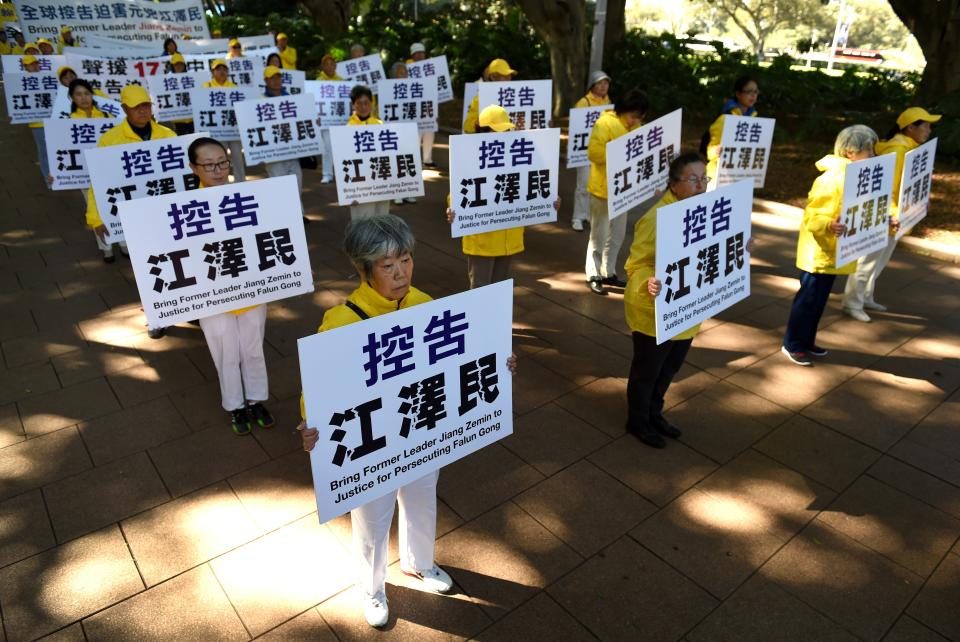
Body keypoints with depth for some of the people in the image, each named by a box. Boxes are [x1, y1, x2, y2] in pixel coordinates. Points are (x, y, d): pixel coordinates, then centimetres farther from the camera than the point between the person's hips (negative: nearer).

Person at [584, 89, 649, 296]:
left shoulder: (633, 126, 11)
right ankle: (593, 275, 12)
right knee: (600, 234, 1)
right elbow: (593, 152, -24)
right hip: (603, 188, -8)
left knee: (618, 234, 14)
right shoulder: (605, 123, -15)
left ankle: (608, 272, 26)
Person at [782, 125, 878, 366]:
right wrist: (829, 225, -41)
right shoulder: (832, 178, -20)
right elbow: (812, 215, -23)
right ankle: (792, 344, 12)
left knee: (819, 299, 16)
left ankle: (806, 341, 29)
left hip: (835, 252, 9)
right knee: (808, 298, 0)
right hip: (818, 252, -9)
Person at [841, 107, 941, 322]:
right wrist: (892, 214, -28)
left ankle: (865, 298, 31)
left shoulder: (910, 149, 11)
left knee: (880, 261, 19)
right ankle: (852, 304, 9)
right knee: (867, 262, -1)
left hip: (894, 217, 10)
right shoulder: (896, 150, -19)